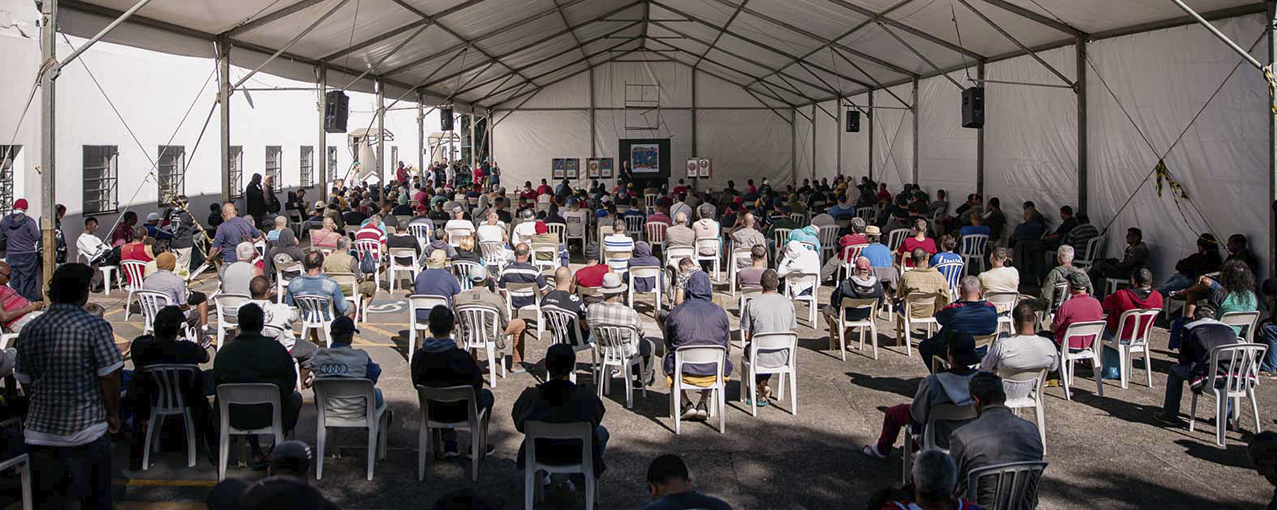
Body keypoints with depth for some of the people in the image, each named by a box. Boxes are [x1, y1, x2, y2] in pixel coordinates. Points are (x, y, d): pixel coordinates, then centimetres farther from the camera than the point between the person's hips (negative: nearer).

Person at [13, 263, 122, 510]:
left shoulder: (28, 331, 4)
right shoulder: (95, 327, -11)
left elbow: (25, 381, 11)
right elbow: (110, 376, -11)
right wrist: (113, 415, 3)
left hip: (40, 431, 4)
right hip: (87, 429, -4)